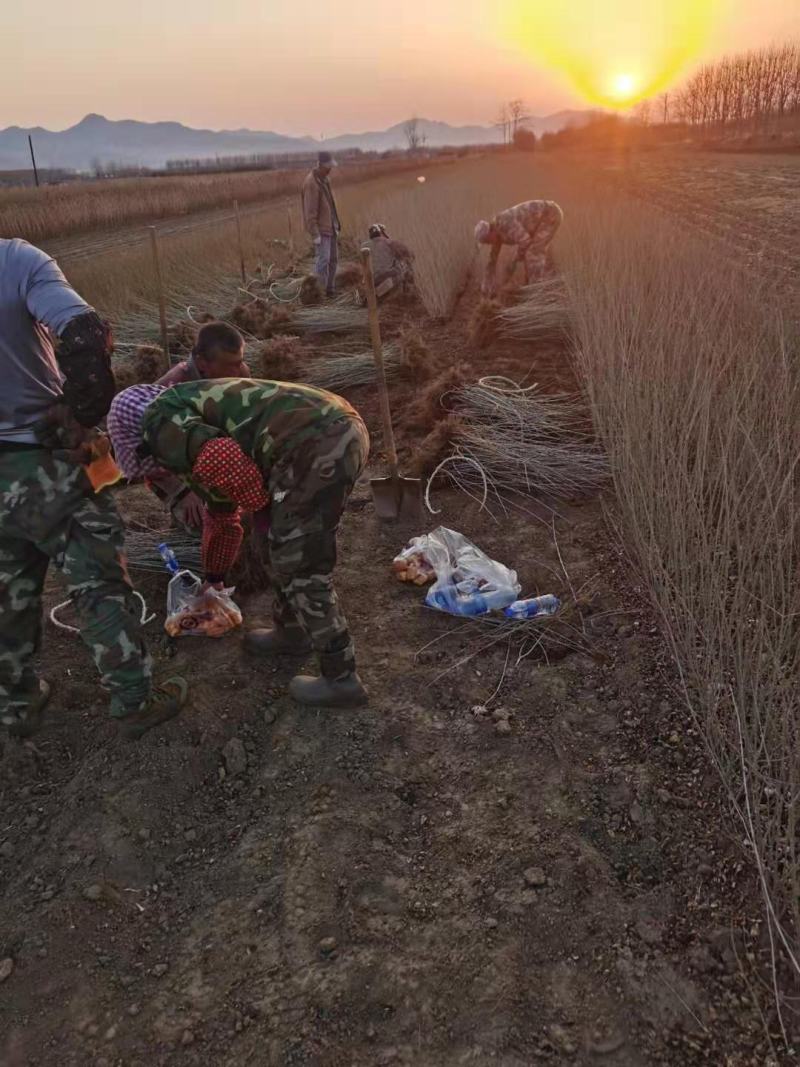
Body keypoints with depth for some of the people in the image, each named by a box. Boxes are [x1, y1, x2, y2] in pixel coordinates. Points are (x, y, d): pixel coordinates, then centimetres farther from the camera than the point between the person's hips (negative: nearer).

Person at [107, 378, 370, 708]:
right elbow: (221, 515, 45)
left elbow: (220, 460, -18)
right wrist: (213, 580, 57)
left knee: (301, 569, 3)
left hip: (314, 444, -10)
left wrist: (260, 503, 2)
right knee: (287, 547, 27)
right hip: (343, 429, 10)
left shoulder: (161, 423, 4)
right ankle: (291, 632, 43)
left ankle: (341, 679, 14)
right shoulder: (194, 421, 33)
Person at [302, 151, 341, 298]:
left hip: (331, 227, 9)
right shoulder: (311, 183, -17)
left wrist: (337, 224, 16)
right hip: (321, 229, -9)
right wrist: (315, 234, -21)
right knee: (323, 260, -11)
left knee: (333, 259, 10)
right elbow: (310, 212, -19)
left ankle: (330, 289, 18)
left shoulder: (325, 179, 10)